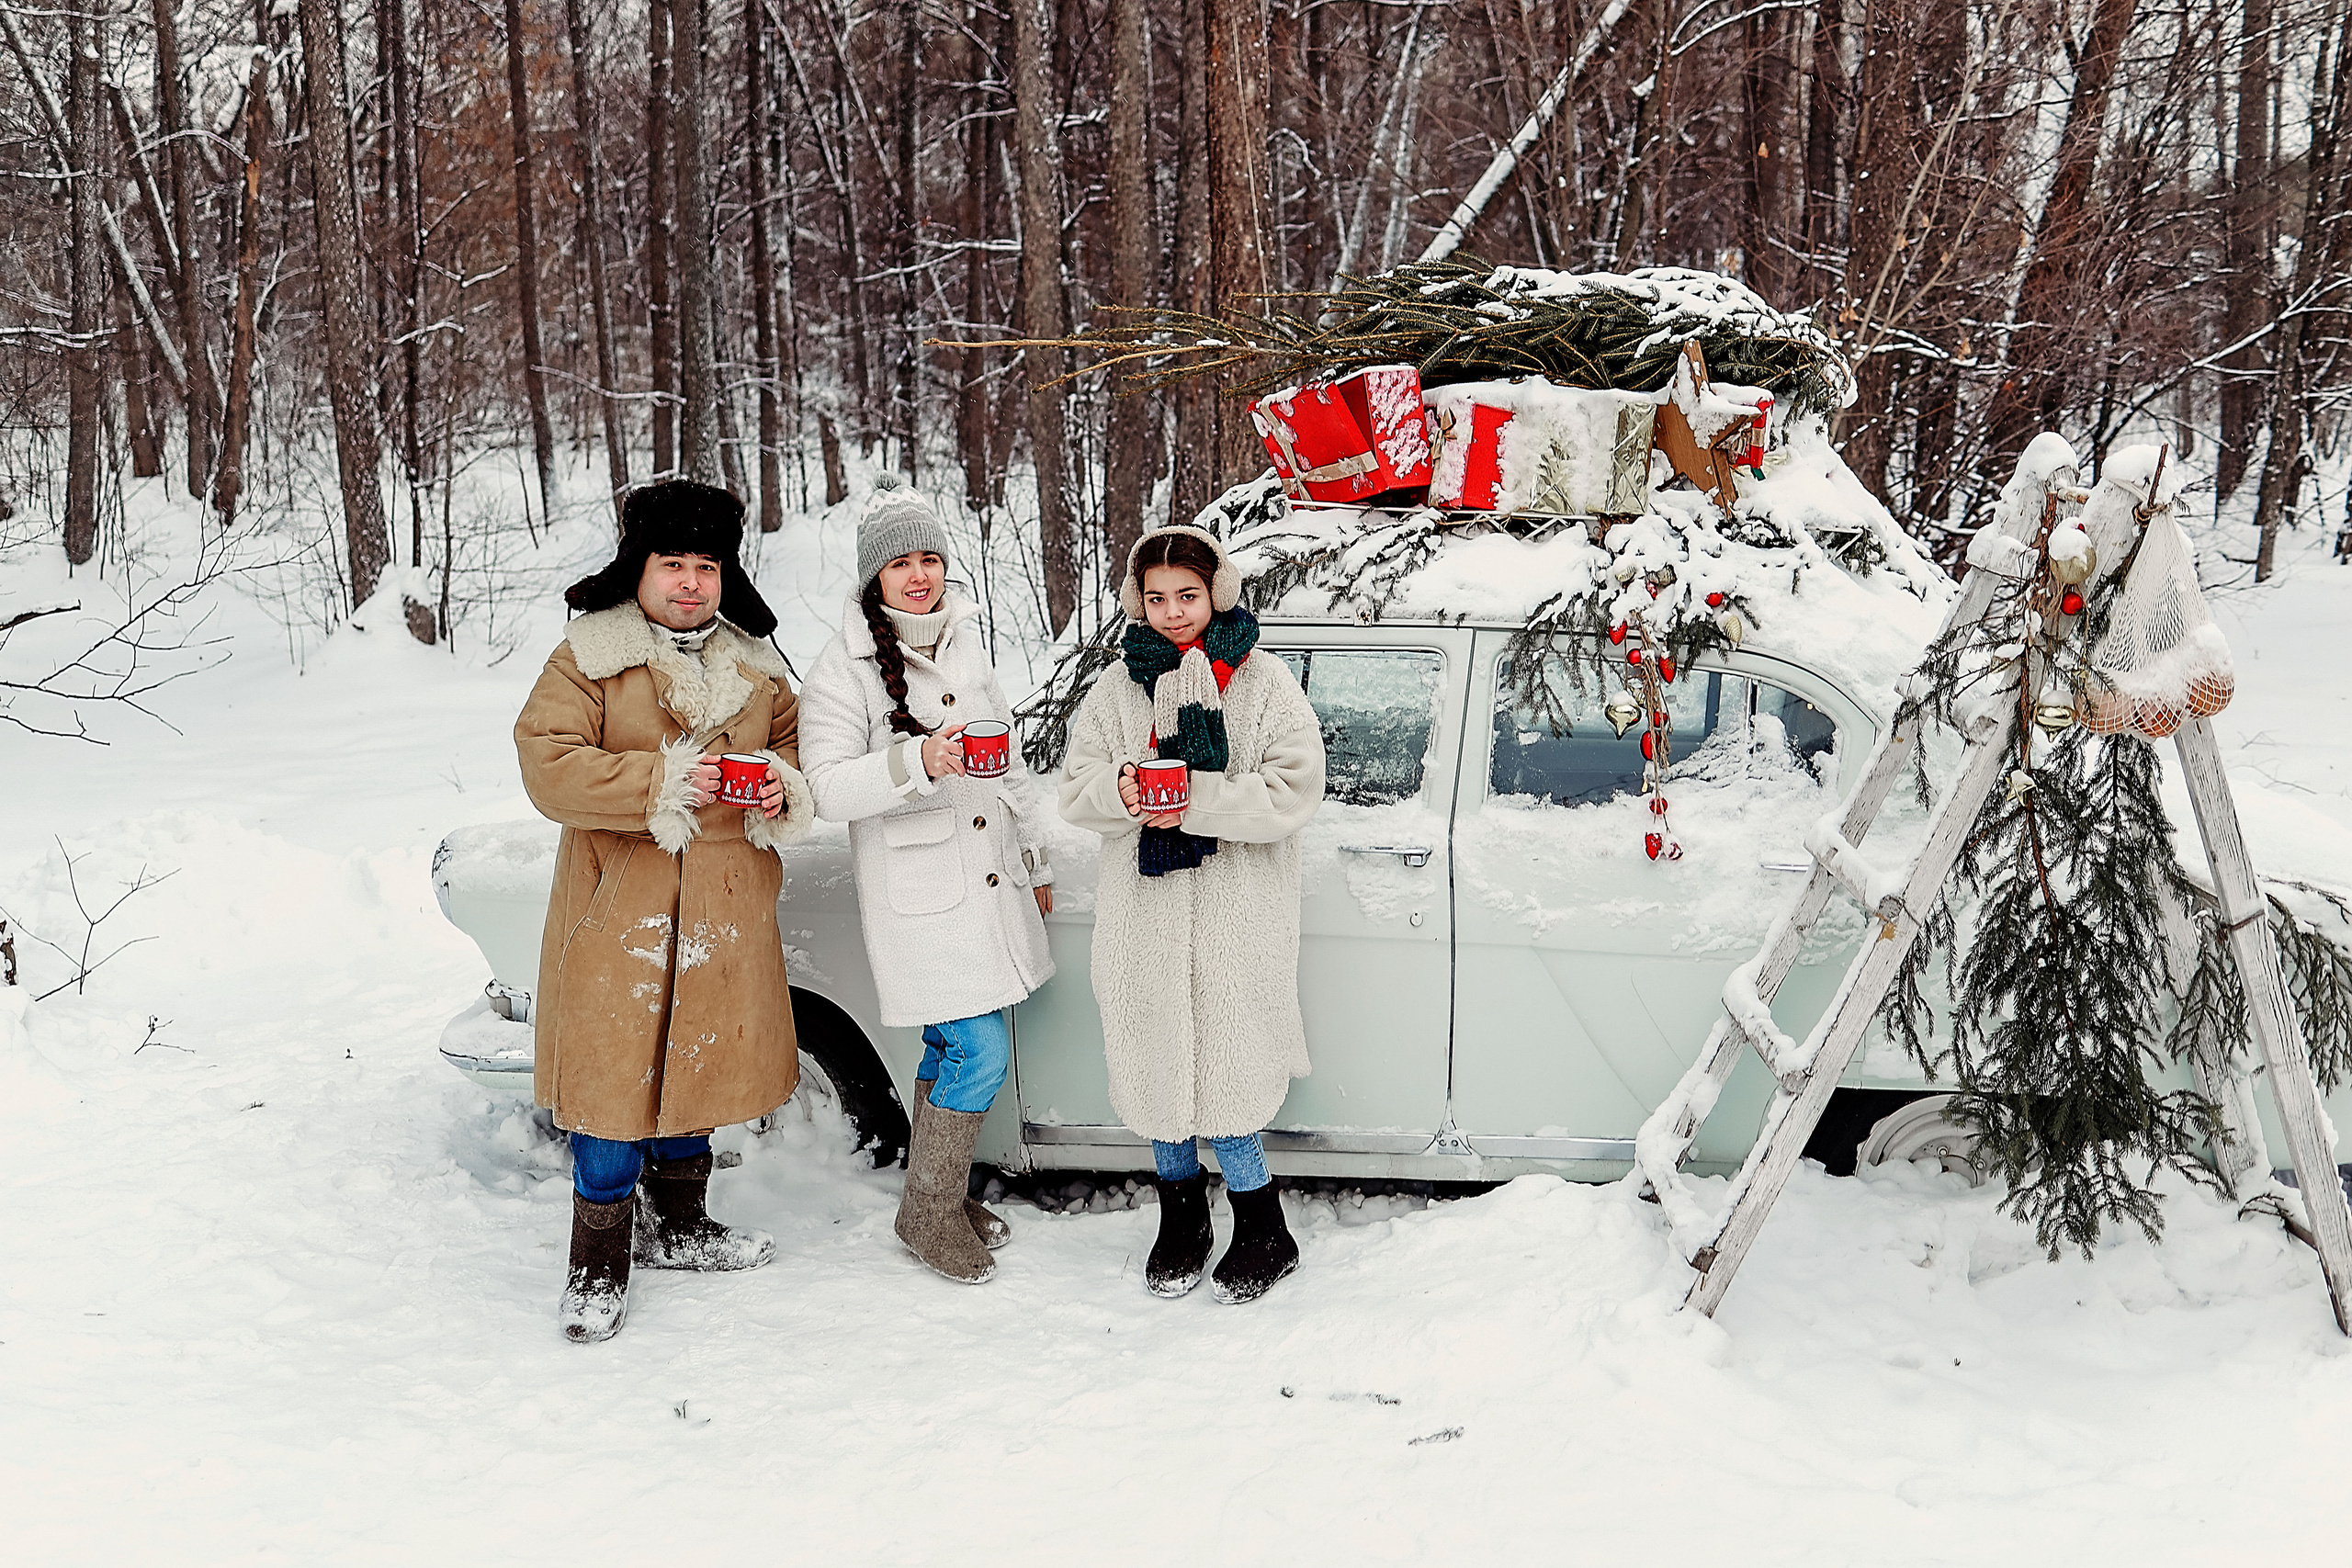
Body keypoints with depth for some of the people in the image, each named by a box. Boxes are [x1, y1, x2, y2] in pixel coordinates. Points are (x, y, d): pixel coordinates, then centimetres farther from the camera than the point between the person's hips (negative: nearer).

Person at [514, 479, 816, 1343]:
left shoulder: (753, 665, 10)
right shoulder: (587, 658, -6)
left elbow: (792, 746, 20)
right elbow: (546, 766, -15)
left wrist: (784, 791, -3)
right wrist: (661, 784, -24)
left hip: (724, 912, 5)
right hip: (617, 915, -5)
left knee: (699, 1067, 16)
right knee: (615, 1081, -3)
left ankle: (677, 1226, 34)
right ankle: (598, 1268, 9)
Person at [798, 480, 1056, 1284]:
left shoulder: (966, 646, 13)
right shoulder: (845, 666, -8)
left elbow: (1009, 767, 21)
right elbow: (830, 787, -16)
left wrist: (1037, 863, 22)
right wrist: (919, 762, -30)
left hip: (990, 880, 6)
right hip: (916, 893, -6)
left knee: (953, 1049, 13)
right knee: (980, 1053, -9)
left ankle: (945, 1194, 27)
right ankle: (929, 1212, 8)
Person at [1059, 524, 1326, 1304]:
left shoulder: (1263, 683, -2)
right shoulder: (1117, 689, 8)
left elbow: (1292, 792, -10)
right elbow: (1077, 789, 6)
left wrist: (1198, 798, -20)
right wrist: (1122, 793, -17)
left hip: (1235, 916, -4)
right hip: (1143, 913, 4)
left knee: (1225, 1067, -4)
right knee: (1158, 1063, 11)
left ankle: (1264, 1232, 14)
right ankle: (1182, 1218, 30)